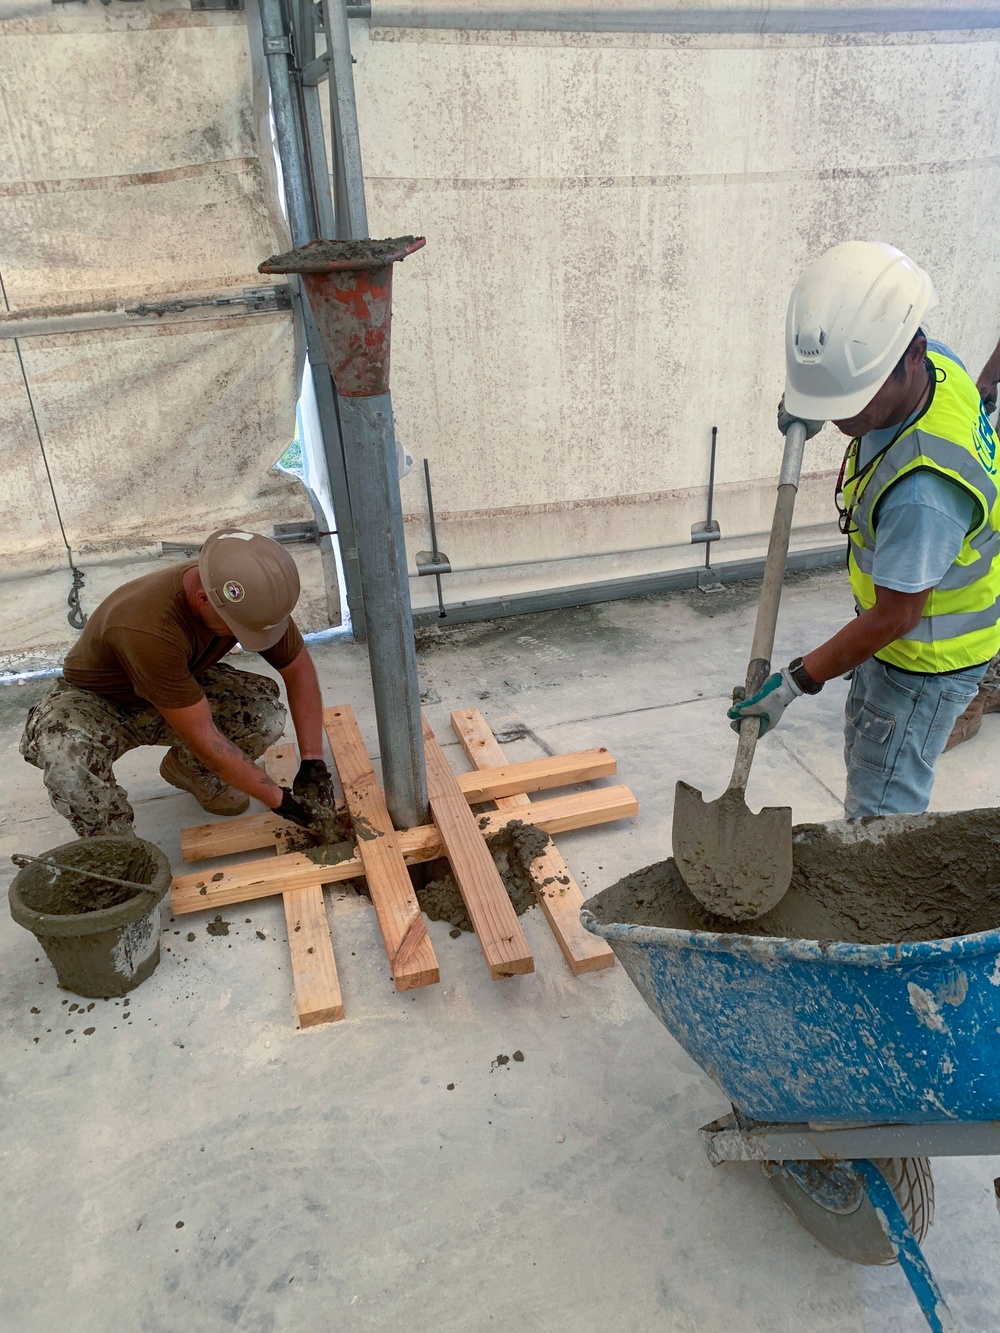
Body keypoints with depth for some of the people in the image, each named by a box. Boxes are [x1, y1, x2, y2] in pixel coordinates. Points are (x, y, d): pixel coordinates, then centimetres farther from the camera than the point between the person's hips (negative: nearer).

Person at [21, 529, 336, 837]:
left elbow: (298, 669, -9)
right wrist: (279, 800, -27)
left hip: (181, 687, 5)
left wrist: (312, 763, -16)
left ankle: (187, 770, 8)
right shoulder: (146, 628, -41)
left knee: (266, 713, -23)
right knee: (67, 757, -38)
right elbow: (202, 737, -35)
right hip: (96, 702, -4)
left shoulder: (251, 595, -24)